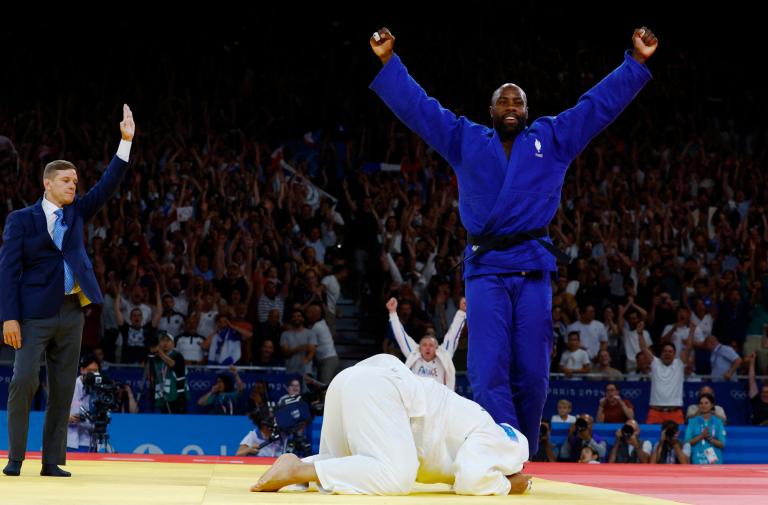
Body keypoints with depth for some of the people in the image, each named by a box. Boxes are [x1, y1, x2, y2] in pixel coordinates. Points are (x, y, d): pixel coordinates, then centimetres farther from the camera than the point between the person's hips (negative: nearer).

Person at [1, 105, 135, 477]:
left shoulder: (76, 212, 12)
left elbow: (107, 186, 4)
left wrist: (126, 142, -5)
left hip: (71, 312, 5)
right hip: (34, 314, -5)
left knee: (63, 389, 5)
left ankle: (52, 461, 9)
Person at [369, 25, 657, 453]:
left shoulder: (552, 139, 14)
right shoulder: (465, 140, 13)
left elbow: (600, 103, 12)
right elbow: (417, 106, 12)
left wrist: (637, 62, 6)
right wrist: (388, 62, 5)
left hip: (532, 267, 1)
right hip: (485, 268, -1)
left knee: (532, 373, 0)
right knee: (489, 372, -12)